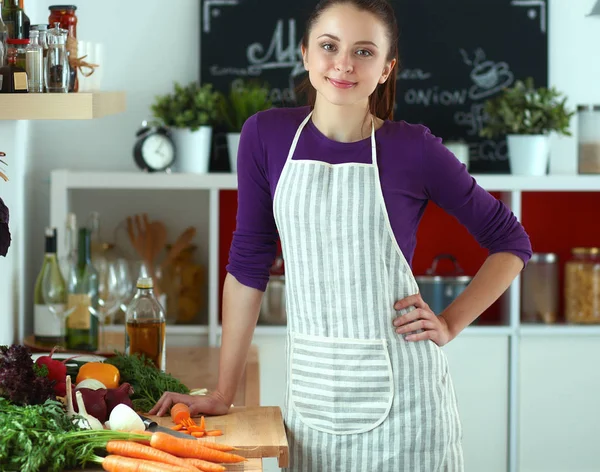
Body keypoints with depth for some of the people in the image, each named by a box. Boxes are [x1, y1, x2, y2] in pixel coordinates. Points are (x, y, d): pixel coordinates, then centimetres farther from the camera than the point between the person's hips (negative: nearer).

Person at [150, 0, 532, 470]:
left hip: (398, 385, -2)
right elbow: (248, 263, 5)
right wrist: (222, 394, 6)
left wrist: (449, 325, -4)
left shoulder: (414, 149, -6)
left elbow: (511, 242, 5)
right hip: (312, 384, 2)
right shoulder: (267, 135, 0)